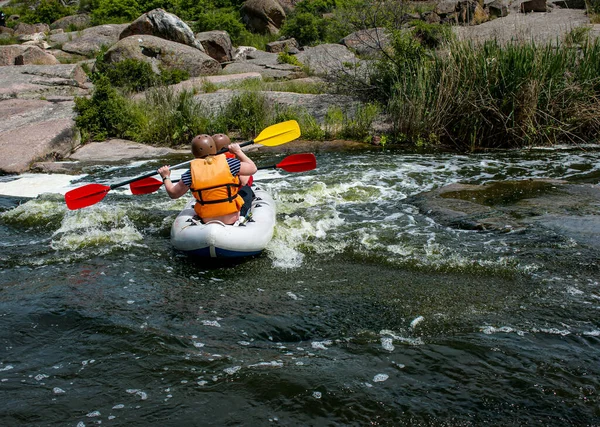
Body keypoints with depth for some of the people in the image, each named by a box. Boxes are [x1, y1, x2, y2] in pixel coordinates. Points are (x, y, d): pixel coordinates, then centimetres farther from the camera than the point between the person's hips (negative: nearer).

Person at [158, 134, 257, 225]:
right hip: (233, 219, -2)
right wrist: (238, 152, 11)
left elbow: (173, 194, 1)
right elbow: (252, 168, -1)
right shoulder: (228, 164, -14)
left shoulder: (191, 173, -10)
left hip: (206, 221, 2)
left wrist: (166, 177, 18)